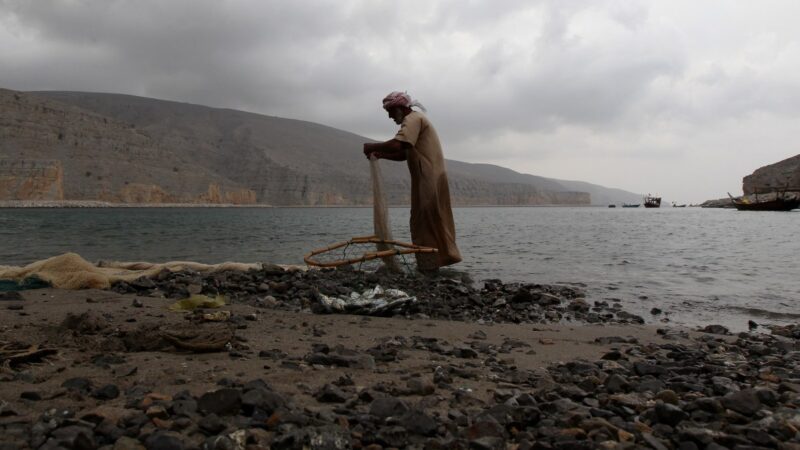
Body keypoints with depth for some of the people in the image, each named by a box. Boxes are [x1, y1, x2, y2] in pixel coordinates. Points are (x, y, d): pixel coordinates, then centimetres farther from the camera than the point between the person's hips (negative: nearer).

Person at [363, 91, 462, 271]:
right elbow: (403, 154, 21)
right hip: (432, 179, 10)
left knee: (424, 221, -6)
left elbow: (397, 145, -25)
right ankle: (442, 256, 20)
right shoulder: (416, 120, 24)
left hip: (428, 180, -10)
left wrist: (373, 146, -11)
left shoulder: (413, 119, -8)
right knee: (433, 222, 14)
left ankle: (428, 264, -3)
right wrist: (380, 155, 9)